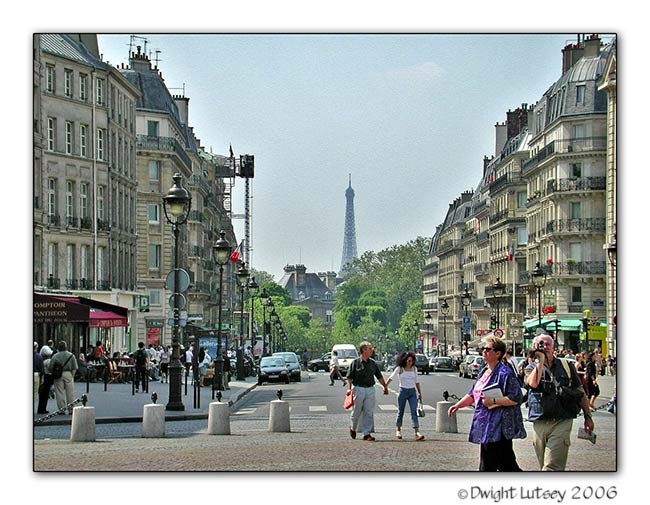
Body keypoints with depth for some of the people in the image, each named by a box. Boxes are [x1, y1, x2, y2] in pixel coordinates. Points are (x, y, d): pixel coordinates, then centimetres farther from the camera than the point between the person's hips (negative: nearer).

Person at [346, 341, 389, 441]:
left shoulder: (372, 363, 8)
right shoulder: (355, 363, -6)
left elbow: (379, 376, 17)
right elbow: (350, 377, -5)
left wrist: (385, 386, 20)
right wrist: (349, 388, -16)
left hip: (370, 389, 4)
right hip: (359, 389, -4)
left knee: (369, 412, -1)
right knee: (357, 411, 6)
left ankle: (367, 434, 3)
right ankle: (353, 428, 33)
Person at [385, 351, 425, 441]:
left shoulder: (414, 369, 6)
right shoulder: (399, 369, -4)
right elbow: (391, 377, -6)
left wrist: (419, 393, 17)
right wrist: (385, 386, -16)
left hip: (412, 392, 2)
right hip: (403, 391, -2)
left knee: (414, 412, -10)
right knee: (400, 412, 8)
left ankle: (417, 432, -19)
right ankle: (398, 430, 27)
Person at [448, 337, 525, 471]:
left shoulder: (505, 373, -13)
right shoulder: (484, 372, 15)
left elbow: (515, 398, -19)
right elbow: (472, 394, 24)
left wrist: (493, 401, -19)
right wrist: (458, 405, 14)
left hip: (498, 428, -9)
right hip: (486, 426, 9)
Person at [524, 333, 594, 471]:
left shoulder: (566, 365, 8)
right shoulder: (532, 368, 8)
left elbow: (580, 392, 12)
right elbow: (533, 383, -16)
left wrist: (587, 416, 7)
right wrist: (540, 360, -10)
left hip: (561, 422, -2)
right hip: (539, 423, 2)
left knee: (551, 468, -14)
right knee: (544, 466, 10)